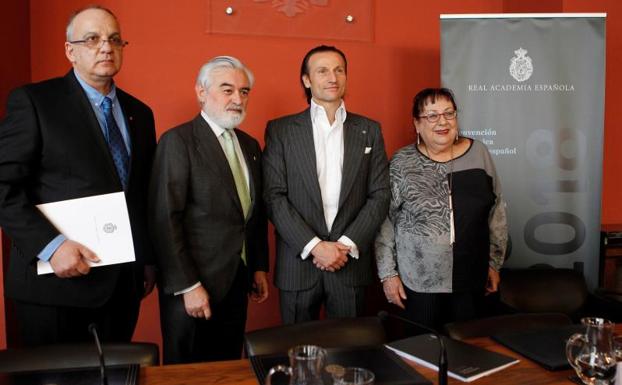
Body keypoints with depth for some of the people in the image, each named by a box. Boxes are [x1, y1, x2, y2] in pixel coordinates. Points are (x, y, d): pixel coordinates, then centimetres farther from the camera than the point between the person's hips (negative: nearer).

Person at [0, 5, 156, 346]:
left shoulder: (139, 113, 11)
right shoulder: (34, 101, -5)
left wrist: (148, 260, 12)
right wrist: (50, 246, -20)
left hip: (124, 280, 5)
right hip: (57, 279, -4)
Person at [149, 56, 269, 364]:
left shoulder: (250, 145, 10)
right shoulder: (178, 141, -12)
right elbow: (166, 220, -17)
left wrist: (259, 267, 13)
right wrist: (188, 286, -17)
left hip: (238, 282, 6)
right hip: (194, 286, -6)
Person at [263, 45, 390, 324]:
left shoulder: (369, 130, 7)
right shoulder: (280, 130, 1)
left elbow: (380, 194, 2)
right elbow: (274, 197, -6)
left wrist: (347, 244, -9)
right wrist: (314, 246, -14)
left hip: (351, 262, 1)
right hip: (298, 263, -1)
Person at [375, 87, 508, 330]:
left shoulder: (478, 153, 2)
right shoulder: (402, 163, -6)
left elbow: (496, 212, 8)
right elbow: (384, 221, -3)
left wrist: (495, 263, 9)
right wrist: (388, 274, -4)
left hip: (471, 279, 3)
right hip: (419, 282, -2)